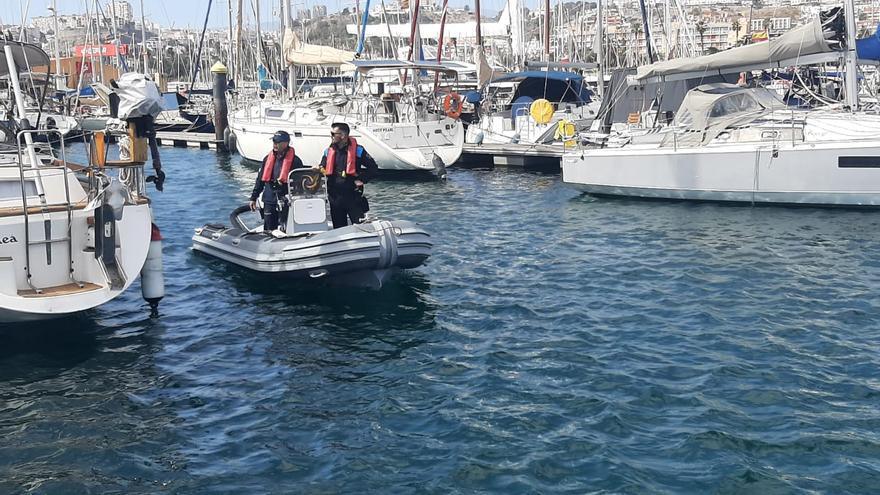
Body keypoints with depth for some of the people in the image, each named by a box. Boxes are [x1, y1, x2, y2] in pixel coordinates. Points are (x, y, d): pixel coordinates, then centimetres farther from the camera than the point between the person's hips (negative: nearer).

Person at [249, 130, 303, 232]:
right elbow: (260, 179, 16)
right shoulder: (268, 159, 10)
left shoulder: (295, 161, -6)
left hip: (285, 201, -5)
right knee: (268, 230, 8)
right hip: (269, 201, 5)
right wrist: (253, 197, 15)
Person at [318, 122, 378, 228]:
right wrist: (318, 170, -6)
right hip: (335, 197, 4)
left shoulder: (357, 150, -5)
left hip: (353, 195, -4)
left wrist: (361, 180, -9)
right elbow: (323, 170, 16)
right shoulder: (329, 151, 8)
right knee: (338, 227, 10)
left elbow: (373, 168, -3)